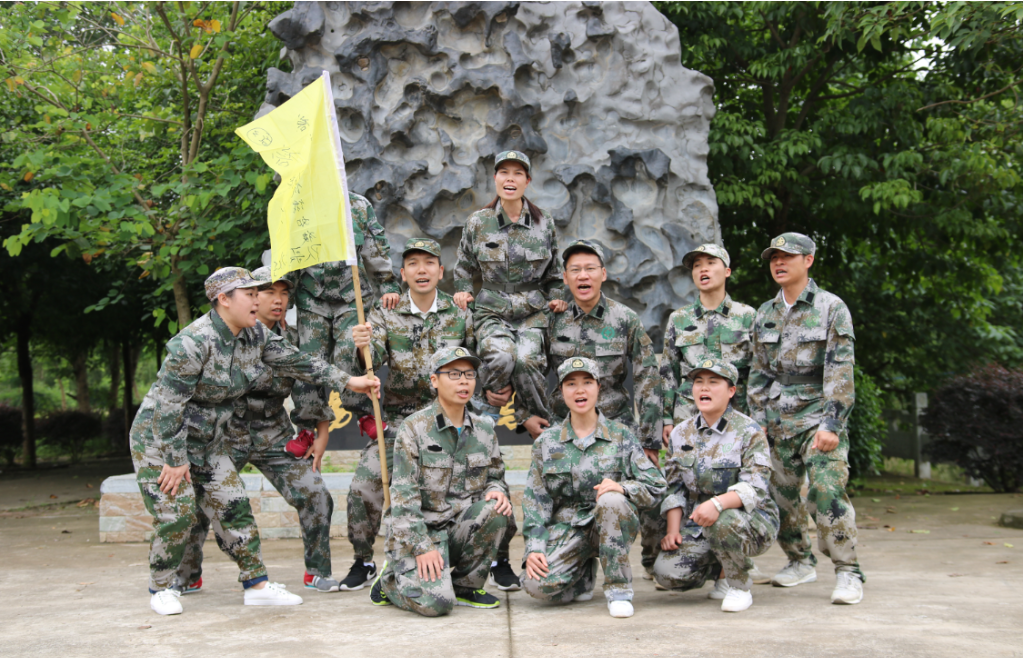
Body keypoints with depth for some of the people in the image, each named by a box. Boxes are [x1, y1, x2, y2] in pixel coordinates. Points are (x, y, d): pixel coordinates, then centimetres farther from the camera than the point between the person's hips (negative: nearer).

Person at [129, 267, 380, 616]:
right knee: (175, 514, -11)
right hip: (157, 438, -8)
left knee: (233, 506, 2)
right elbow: (168, 405, -24)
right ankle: (162, 588, 9)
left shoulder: (254, 335, -2)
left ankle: (256, 584, 7)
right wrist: (175, 461, -19)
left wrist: (348, 381, 6)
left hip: (202, 440, 8)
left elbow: (295, 361, 8)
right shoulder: (194, 342, -26)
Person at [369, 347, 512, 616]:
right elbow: (403, 495, -13)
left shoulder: (483, 428, 7)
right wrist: (421, 547, -20)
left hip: (463, 529, 5)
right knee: (436, 603, -26)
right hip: (421, 531, -5)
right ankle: (391, 580, 9)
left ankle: (465, 585, -4)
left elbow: (495, 476, 16)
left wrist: (497, 491, -10)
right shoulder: (414, 427, -9)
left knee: (496, 509, -25)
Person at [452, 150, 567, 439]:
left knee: (527, 359, -30)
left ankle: (533, 417, -5)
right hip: (492, 311, 0)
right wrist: (463, 291, -1)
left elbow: (554, 272, 19)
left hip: (533, 312, 0)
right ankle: (491, 401, -3)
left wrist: (557, 297, 3)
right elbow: (464, 268, 17)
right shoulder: (477, 223, 5)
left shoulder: (544, 223, 7)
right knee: (501, 355, -33)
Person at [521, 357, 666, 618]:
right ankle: (584, 575, 11)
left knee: (611, 500, -36)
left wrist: (622, 487, -25)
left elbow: (655, 487, -3)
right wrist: (534, 548, -10)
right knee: (536, 584, -26)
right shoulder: (547, 442, 7)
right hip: (567, 528, 1)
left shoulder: (620, 435, 2)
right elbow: (535, 500, 4)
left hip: (613, 525, -1)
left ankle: (618, 589, -19)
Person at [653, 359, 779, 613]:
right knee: (667, 572, -20)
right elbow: (675, 488, 9)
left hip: (752, 523, -5)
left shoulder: (748, 431, -10)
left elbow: (755, 488, -20)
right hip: (699, 526, 5)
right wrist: (673, 530, -6)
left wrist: (717, 503, -38)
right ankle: (721, 567, 13)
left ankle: (740, 586, -10)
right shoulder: (680, 433, 7)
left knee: (722, 523, -39)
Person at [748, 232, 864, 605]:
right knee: (780, 494, 7)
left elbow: (840, 370, -10)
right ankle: (800, 562, 26)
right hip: (777, 421, 5)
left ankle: (848, 573, -8)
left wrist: (831, 424, -17)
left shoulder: (831, 308, -4)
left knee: (828, 492, -17)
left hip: (818, 419, -5)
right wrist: (757, 420, 8)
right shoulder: (765, 314, 12)